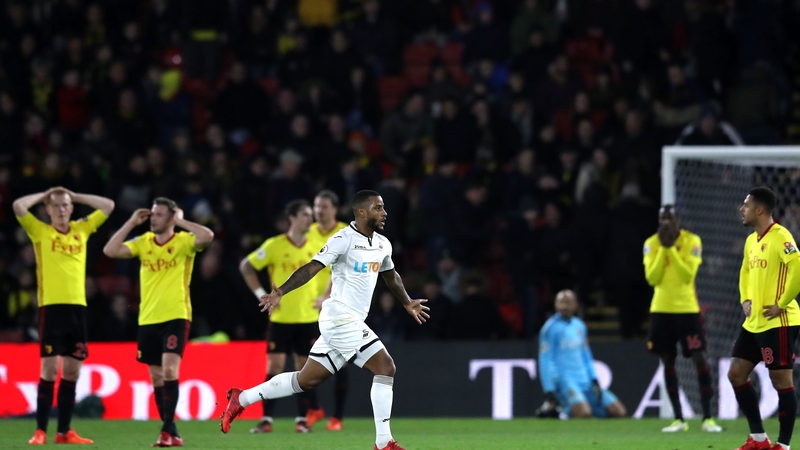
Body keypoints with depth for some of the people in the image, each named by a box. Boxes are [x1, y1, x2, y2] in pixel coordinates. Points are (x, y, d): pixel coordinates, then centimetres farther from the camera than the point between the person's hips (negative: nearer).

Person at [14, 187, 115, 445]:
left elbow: (108, 206, 15)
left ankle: (64, 431, 10)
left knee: (72, 372, 5)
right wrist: (45, 195, 5)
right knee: (50, 369, -7)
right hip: (51, 306, -4)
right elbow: (19, 206, -9)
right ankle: (40, 431, -4)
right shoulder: (40, 231, 3)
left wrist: (75, 196, 13)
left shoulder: (82, 229, 13)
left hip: (77, 307, 4)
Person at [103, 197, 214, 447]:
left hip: (176, 317, -5)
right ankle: (171, 433, 17)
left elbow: (208, 236, -23)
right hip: (148, 320, 5)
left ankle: (167, 429, -18)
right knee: (157, 377, 9)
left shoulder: (183, 241, -3)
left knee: (169, 370, -19)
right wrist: (131, 223, -3)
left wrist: (180, 221, -13)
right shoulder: (143, 243, 8)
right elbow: (110, 251, -3)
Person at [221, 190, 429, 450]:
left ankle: (241, 399, 21)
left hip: (350, 322, 9)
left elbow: (391, 276, 33)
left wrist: (407, 303, 37)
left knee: (307, 380, 11)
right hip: (341, 319, -9)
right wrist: (280, 292, -29)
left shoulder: (383, 245, 13)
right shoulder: (344, 240, -13)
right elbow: (312, 268, -19)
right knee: (385, 368, -13)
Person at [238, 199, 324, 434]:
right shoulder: (274, 246, -7)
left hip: (309, 318, 2)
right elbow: (246, 266, 2)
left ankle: (302, 419, 11)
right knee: (275, 366, -5)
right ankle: (266, 419, -1)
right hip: (280, 317, -2)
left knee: (304, 368, 3)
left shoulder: (317, 247, 1)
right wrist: (261, 294, -4)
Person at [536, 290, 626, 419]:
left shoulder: (579, 326, 16)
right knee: (583, 412, -34)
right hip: (564, 379, -8)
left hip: (585, 382, 8)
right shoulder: (551, 328, -5)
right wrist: (549, 392, -13)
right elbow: (545, 361, -8)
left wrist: (594, 380, 10)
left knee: (619, 412, -2)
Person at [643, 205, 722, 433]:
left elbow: (688, 275, -15)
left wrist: (672, 248, -18)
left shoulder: (692, 241, -5)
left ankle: (707, 418, -2)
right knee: (668, 362, 4)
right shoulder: (651, 243, 1)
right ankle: (678, 419, 11)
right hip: (661, 309, 2)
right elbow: (652, 278, -8)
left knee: (700, 359, -7)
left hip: (687, 308, -2)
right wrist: (663, 248, -13)